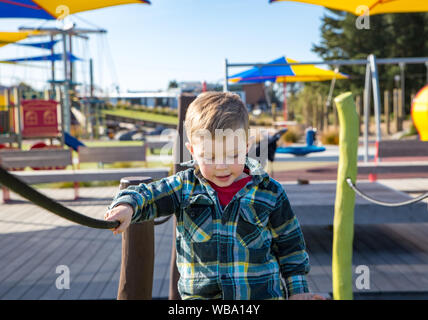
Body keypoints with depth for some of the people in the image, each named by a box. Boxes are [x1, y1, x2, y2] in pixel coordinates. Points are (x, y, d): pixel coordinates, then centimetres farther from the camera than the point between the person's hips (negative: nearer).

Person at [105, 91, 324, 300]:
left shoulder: (269, 192, -2)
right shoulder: (186, 186, -1)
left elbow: (289, 242, 6)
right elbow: (146, 196, -6)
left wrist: (297, 289, 8)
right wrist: (127, 206, -29)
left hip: (262, 294, 0)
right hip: (199, 294, 1)